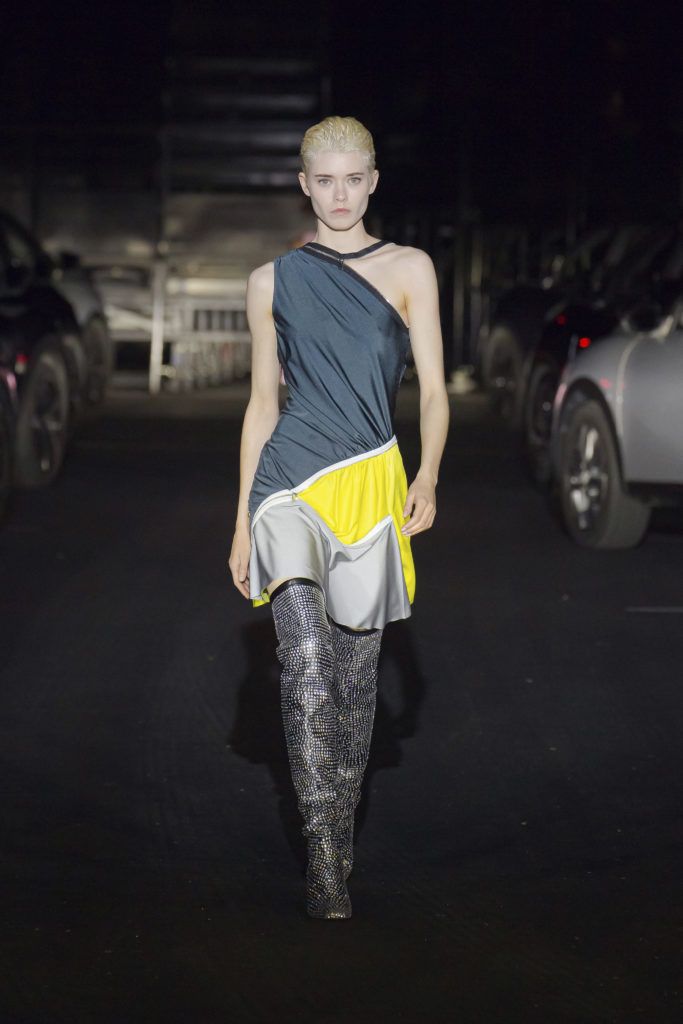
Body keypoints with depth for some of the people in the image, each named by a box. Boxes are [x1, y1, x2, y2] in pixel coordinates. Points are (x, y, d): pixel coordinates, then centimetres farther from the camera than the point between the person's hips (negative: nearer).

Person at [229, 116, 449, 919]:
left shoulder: (408, 270, 7)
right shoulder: (273, 282, 11)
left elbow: (433, 389, 1)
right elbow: (262, 403, 14)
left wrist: (428, 475, -18)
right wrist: (243, 521, 12)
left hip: (372, 482, 1)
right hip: (289, 481, -1)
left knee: (355, 673, 6)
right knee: (306, 664, -18)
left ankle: (342, 832, 23)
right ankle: (322, 858, -17)